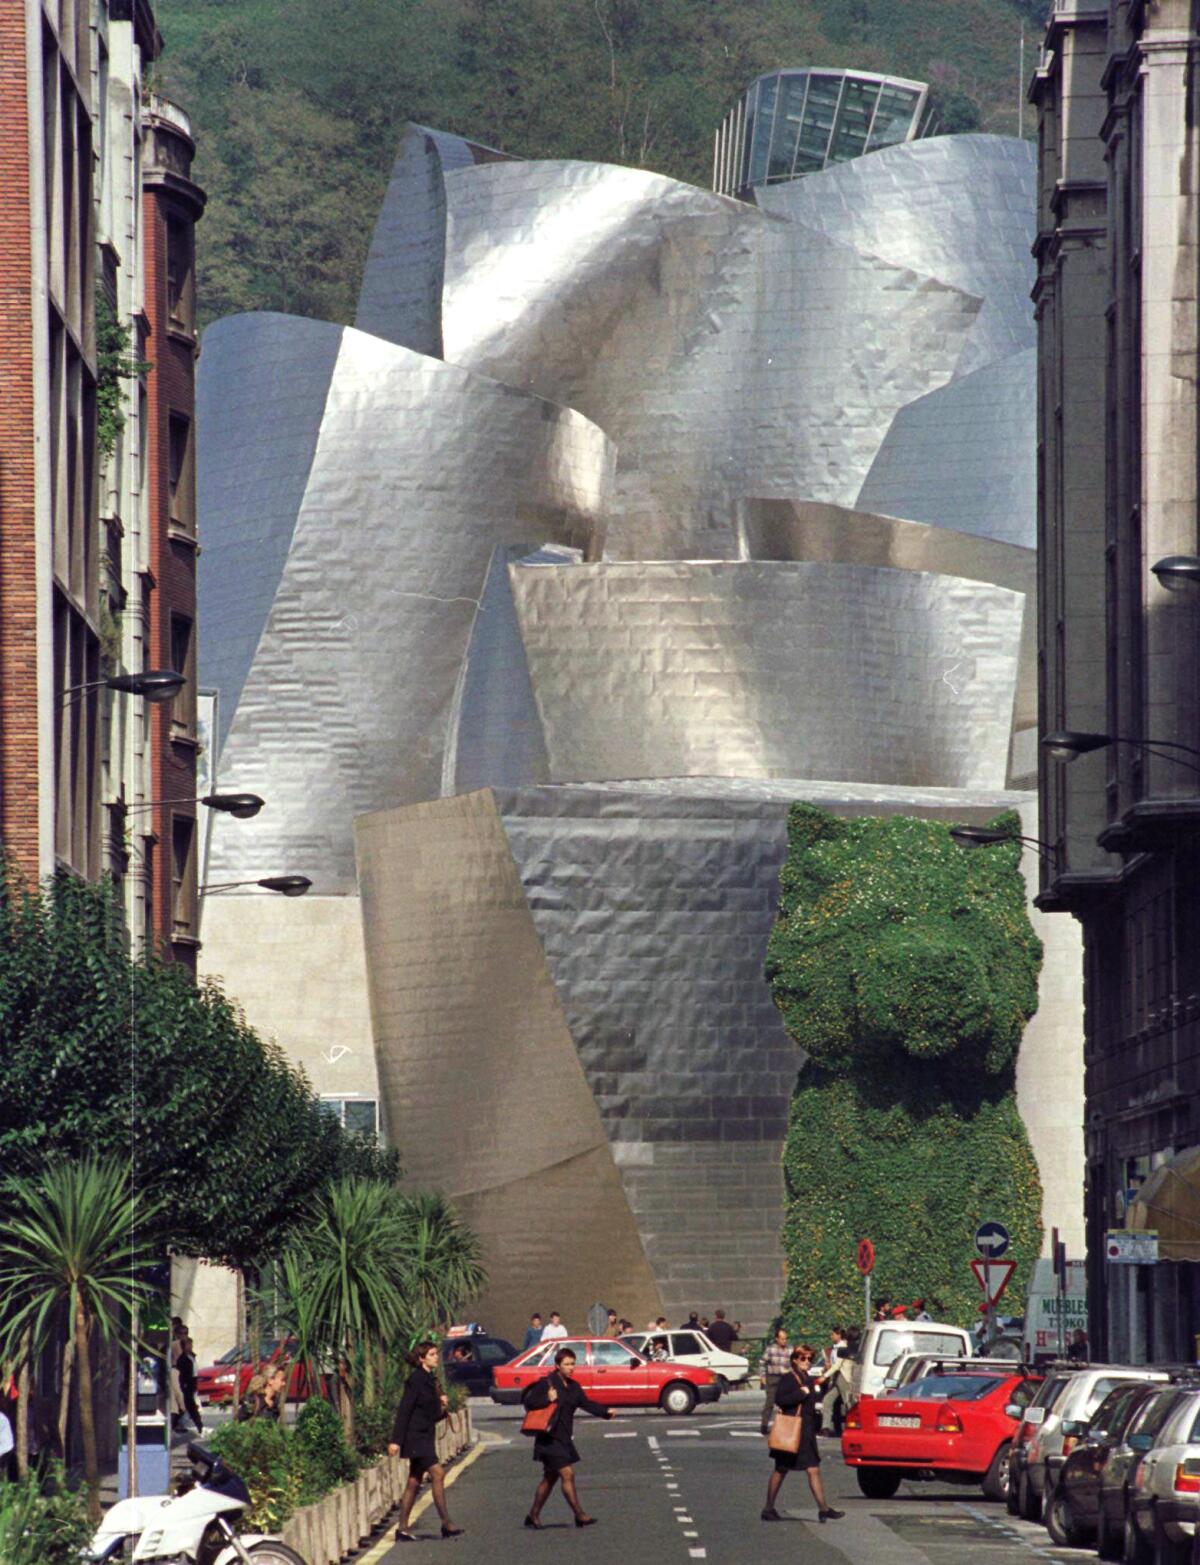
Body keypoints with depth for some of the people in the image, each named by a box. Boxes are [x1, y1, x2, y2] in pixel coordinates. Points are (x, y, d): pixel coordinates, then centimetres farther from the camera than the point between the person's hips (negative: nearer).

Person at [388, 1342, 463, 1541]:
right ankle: (446, 1523, -15)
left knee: (414, 1482, 8)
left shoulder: (430, 1379, 14)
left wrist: (443, 1407, -3)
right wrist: (396, 1440, -19)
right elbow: (404, 1410, -16)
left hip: (426, 1436, 9)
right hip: (416, 1436, -9)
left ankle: (402, 1529, 11)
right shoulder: (416, 1379, -11)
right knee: (437, 1473, -15)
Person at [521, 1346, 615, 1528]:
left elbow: (587, 1404, 7)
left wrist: (606, 1412, -8)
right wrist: (548, 1399, -26)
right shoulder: (546, 1383, -10)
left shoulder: (573, 1387, 11)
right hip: (550, 1438, -9)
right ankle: (579, 1515, -10)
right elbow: (529, 1402, -12)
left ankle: (533, 1515, 24)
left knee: (550, 1477, 14)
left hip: (563, 1438, 9)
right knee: (567, 1474, -11)